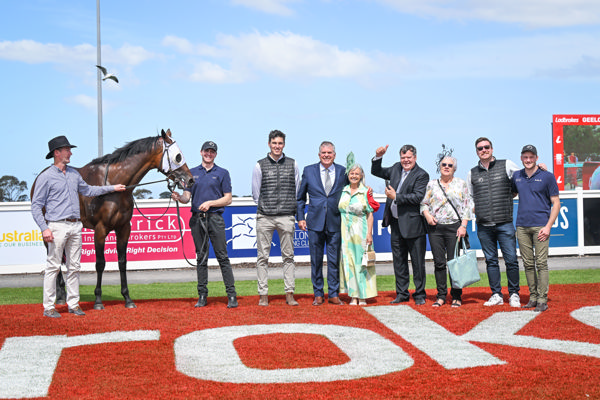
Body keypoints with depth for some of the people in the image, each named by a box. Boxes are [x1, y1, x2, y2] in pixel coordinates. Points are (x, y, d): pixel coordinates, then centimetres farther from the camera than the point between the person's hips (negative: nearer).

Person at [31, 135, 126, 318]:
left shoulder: (74, 174, 14)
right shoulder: (46, 177, -5)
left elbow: (88, 190, 30)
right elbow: (36, 206, -6)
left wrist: (112, 188, 28)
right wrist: (44, 228, -16)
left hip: (75, 226, 6)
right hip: (57, 226, -6)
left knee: (74, 267, 8)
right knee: (53, 267, -4)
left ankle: (73, 304, 16)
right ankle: (48, 307, 2)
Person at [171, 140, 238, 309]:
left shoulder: (222, 173, 7)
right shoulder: (192, 173, 15)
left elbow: (228, 199, 3)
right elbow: (187, 197, 10)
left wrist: (210, 203, -11)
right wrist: (178, 197, -13)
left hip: (215, 218, -3)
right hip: (197, 219, 3)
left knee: (222, 257, -6)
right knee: (201, 257, 6)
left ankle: (231, 295, -5)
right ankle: (202, 295, 10)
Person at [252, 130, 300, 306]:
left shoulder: (292, 164, 8)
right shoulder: (260, 166, 4)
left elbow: (297, 191, 13)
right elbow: (256, 193, 9)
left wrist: (291, 209, 9)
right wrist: (266, 208, 10)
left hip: (286, 217, 1)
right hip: (264, 217, -1)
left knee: (288, 256, 4)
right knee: (262, 256, 0)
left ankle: (290, 294, 9)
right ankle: (263, 295, 4)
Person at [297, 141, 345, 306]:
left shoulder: (343, 172, 5)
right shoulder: (308, 171, 6)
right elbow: (300, 197, 12)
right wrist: (300, 217, 5)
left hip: (335, 223, 0)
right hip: (315, 223, 0)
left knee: (334, 260, 3)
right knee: (316, 260, 5)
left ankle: (334, 294, 13)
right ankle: (318, 294, 15)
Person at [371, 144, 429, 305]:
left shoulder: (421, 175, -8)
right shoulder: (396, 168, 11)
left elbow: (418, 197, -18)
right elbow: (376, 172, 22)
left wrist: (396, 197, -17)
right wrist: (378, 157, 6)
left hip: (413, 224, -6)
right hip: (396, 224, 6)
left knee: (418, 262, 2)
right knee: (399, 261, 11)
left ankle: (419, 295, 11)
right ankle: (402, 294, 20)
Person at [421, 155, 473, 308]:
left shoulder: (461, 184, 8)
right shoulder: (432, 184, 12)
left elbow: (467, 206, 5)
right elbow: (424, 204, 13)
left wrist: (463, 226, -5)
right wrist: (427, 214, -7)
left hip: (454, 226, -2)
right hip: (435, 227, 2)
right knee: (439, 262, 1)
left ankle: (456, 296, 4)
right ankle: (441, 295, 9)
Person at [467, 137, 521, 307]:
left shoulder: (507, 166, 4)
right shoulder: (472, 173, 12)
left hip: (505, 223, -2)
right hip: (483, 226, 3)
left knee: (511, 260, -3)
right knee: (491, 261, 7)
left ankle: (514, 294, 10)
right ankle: (496, 295, 15)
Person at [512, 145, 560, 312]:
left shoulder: (547, 176, 0)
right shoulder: (516, 176, 12)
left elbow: (556, 204, 0)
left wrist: (548, 226, -9)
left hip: (540, 226, -4)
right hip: (522, 226, 4)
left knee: (541, 263, -6)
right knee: (528, 264, 7)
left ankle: (542, 299, -3)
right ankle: (533, 297, 14)